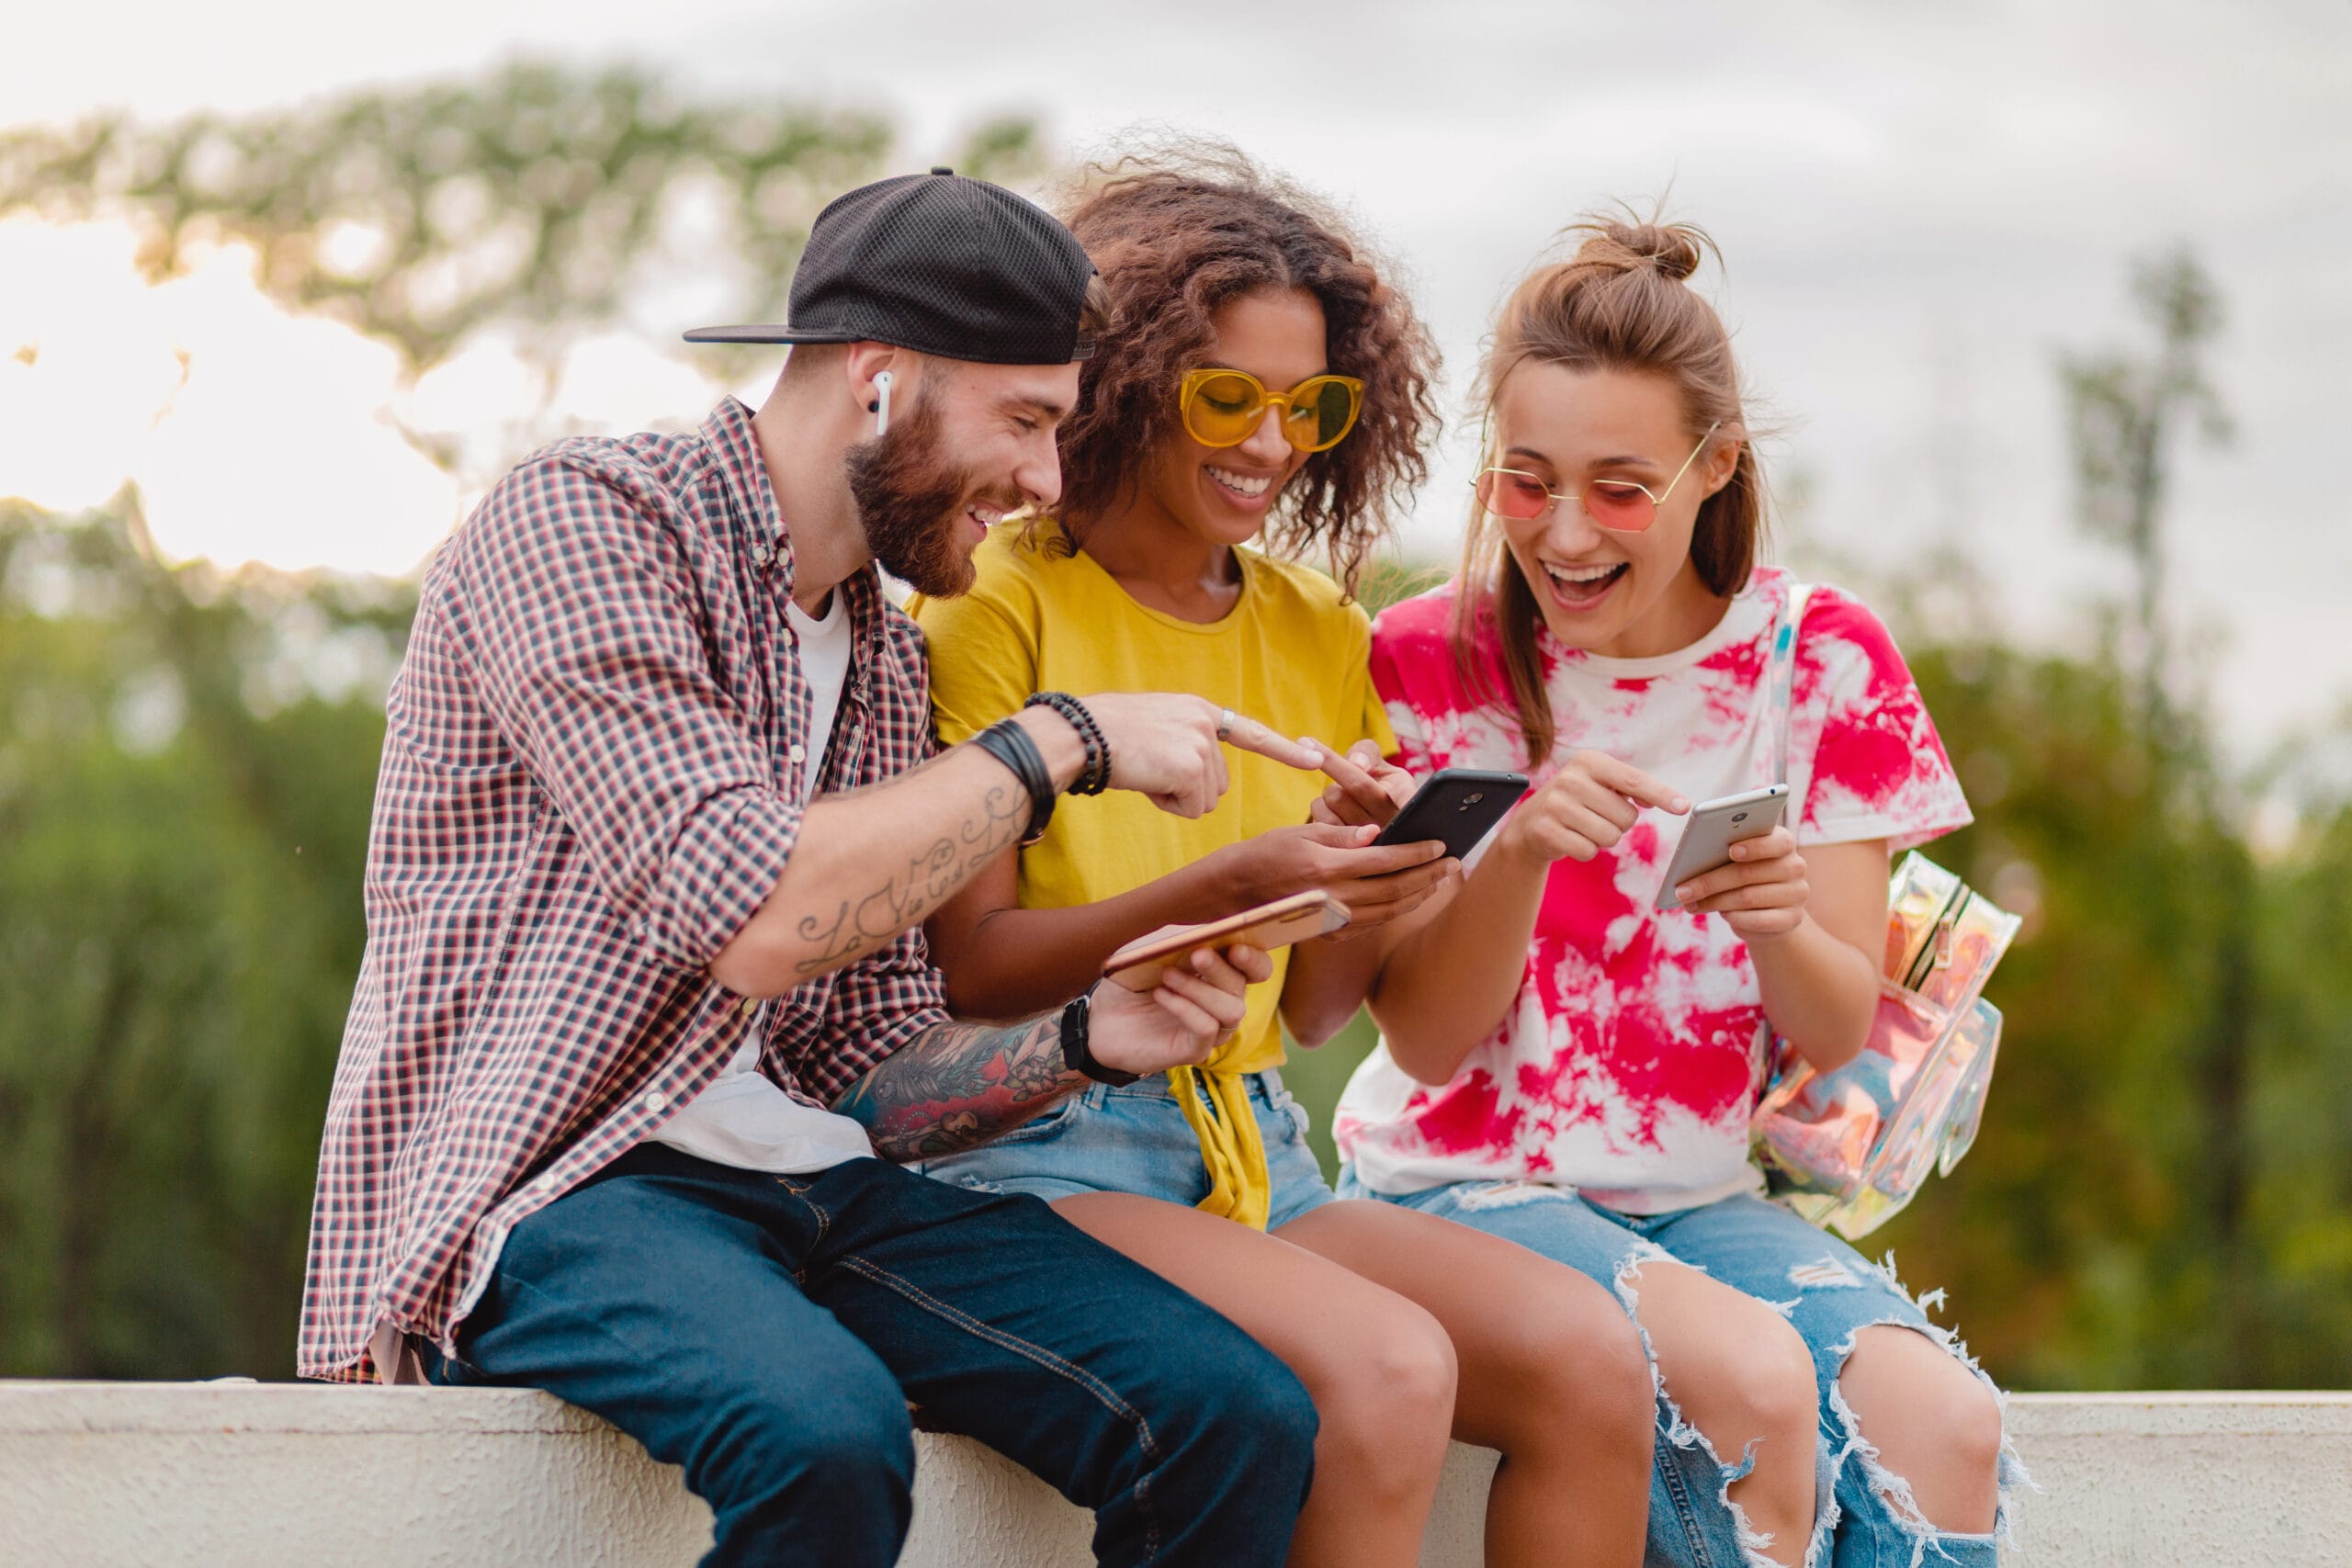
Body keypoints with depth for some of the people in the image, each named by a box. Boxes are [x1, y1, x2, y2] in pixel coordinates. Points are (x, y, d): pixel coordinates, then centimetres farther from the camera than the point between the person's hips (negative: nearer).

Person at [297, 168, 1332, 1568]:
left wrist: (1085, 1042, -4)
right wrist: (1062, 744, -12)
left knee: (1242, 1421, -15)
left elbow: (871, 1087, 16)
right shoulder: (583, 520, -8)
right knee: (828, 1434, -38)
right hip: (554, 1190, -7)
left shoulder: (884, 654, 17)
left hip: (810, 1185, 7)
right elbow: (751, 917, -21)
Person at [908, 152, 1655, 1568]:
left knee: (1589, 1357, -19)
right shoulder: (999, 605, -4)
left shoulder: (1322, 637, 14)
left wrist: (1376, 876, -8)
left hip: (1256, 1157, 6)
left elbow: (1314, 1009, 13)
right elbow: (969, 966, -10)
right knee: (1388, 1371, -31)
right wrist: (1224, 888, -23)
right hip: (1039, 1153, -6)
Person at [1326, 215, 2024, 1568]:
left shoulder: (1823, 660, 0)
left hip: (1702, 1191, 3)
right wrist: (1521, 851, -27)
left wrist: (1781, 927, -25)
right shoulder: (1432, 661, -5)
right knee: (1748, 1372, -32)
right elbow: (1427, 1041, -8)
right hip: (1466, 1183, -3)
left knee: (1946, 1418, -27)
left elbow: (1841, 1034, -1)